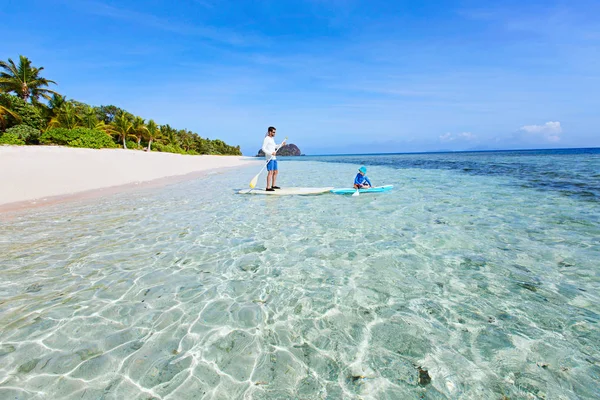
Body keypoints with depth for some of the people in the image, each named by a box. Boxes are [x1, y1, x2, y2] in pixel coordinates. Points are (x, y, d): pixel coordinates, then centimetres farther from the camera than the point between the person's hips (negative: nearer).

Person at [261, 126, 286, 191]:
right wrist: (271, 153, -25)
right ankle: (268, 187, -11)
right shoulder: (266, 139, -9)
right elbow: (263, 148, -16)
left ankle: (273, 185, 24)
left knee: (276, 171, 14)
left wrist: (281, 145, 18)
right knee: (270, 172, -12)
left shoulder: (272, 139, 19)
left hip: (274, 158, 10)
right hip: (269, 158, -10)